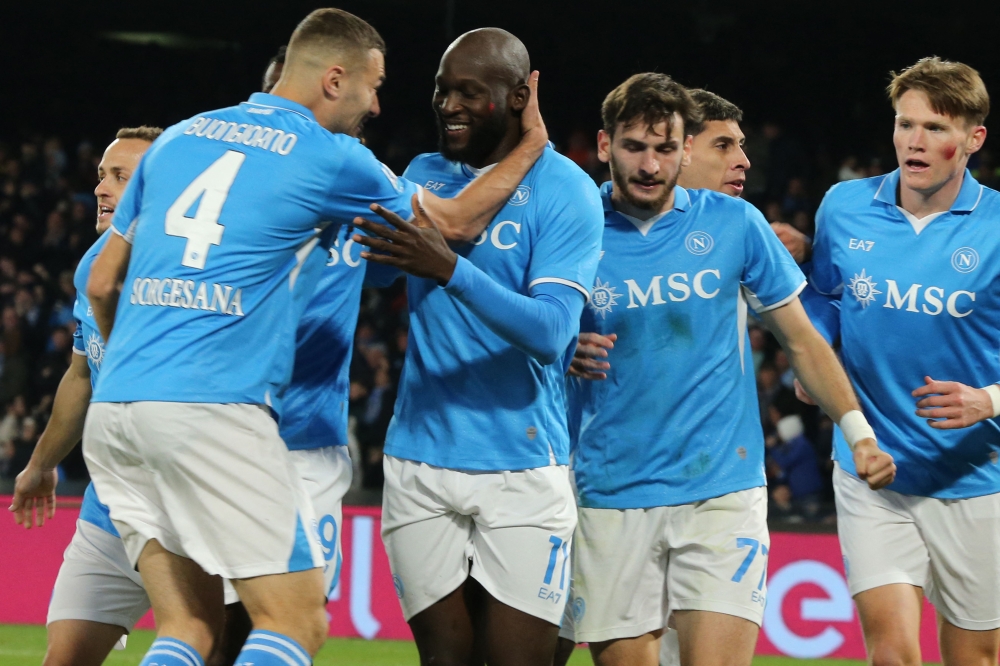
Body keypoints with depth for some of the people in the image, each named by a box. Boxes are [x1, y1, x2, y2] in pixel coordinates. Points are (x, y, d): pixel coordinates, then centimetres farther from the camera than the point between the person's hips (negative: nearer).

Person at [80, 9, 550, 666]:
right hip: (214, 409, -7)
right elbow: (456, 221, 16)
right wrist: (531, 146, 32)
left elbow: (102, 284, 23)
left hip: (111, 410, 7)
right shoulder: (330, 160, 2)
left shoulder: (177, 139, 18)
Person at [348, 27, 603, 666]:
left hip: (521, 467, -4)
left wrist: (451, 268, -32)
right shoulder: (423, 175, 10)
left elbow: (550, 333, -18)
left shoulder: (564, 190, -6)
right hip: (420, 463, 4)